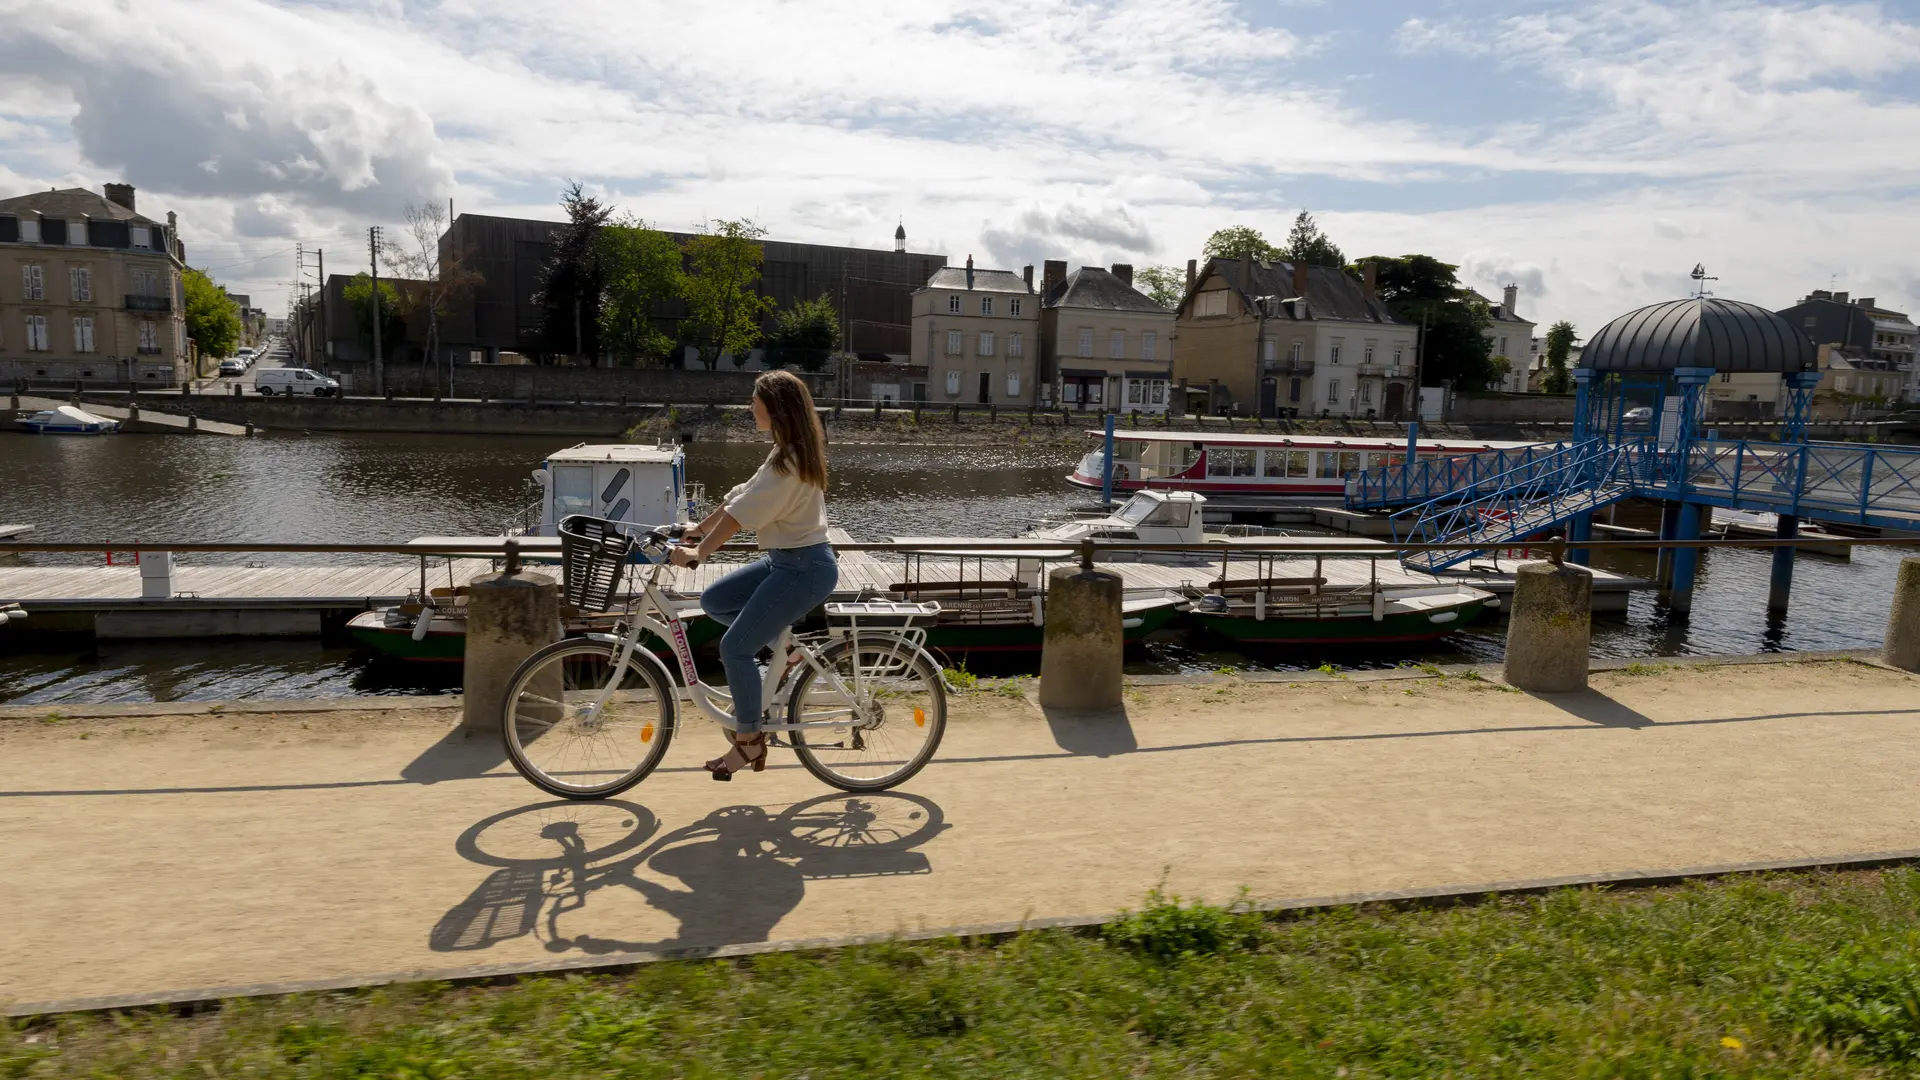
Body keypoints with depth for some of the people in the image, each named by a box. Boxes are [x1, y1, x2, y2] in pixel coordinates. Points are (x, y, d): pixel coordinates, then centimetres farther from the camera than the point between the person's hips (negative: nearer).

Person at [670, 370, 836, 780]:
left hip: (804, 568, -10)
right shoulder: (792, 451, 10)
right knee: (713, 600, 11)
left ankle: (749, 740, 7)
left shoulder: (787, 462, -21)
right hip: (786, 560, 10)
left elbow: (740, 514, -22)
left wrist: (697, 552, -16)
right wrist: (700, 528, 16)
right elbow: (741, 496, 15)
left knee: (734, 647, -6)